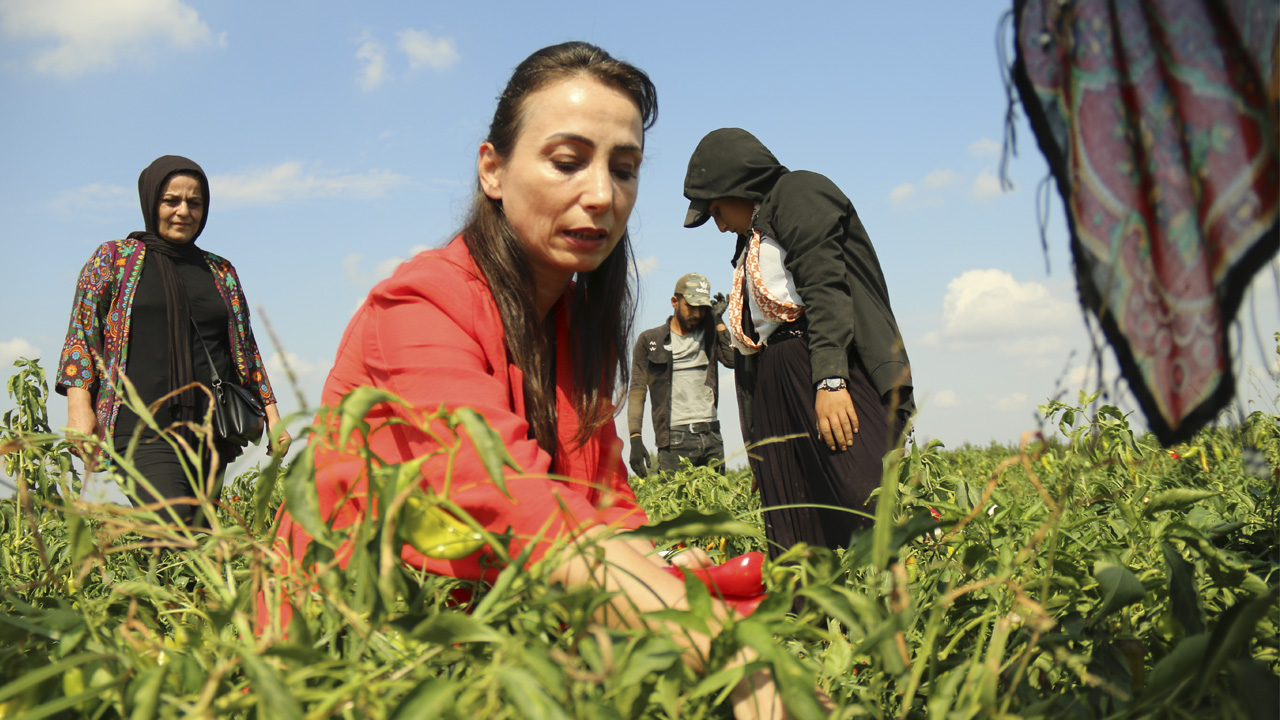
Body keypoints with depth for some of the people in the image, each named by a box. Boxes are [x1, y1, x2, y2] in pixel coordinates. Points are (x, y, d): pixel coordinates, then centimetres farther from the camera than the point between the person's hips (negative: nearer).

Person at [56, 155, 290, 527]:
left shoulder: (221, 272, 19)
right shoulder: (113, 259, 11)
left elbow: (246, 348, 21)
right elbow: (81, 333, 5)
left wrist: (271, 415, 12)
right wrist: (79, 403, -10)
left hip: (211, 433, 4)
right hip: (143, 430, -3)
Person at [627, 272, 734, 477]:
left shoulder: (709, 336, 17)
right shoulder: (649, 340, 9)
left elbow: (733, 359, -3)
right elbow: (637, 391, 4)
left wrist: (718, 321, 4)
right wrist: (635, 438, -7)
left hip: (711, 436, 3)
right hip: (675, 439, -3)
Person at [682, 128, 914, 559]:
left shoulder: (799, 193, 4)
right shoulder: (752, 239, 31)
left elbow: (826, 287, -11)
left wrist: (830, 379, -22)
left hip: (835, 372, -8)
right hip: (774, 389, 8)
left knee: (867, 503, -22)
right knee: (796, 542, -4)